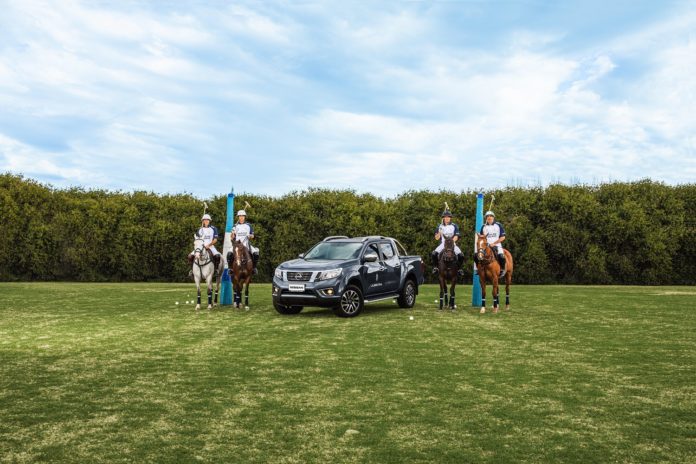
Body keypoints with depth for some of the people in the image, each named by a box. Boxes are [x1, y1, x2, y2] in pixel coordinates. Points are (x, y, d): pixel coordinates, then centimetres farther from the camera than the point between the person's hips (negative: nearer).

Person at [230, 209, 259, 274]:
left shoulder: (249, 226, 9)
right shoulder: (235, 226, 9)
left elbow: (252, 236, 11)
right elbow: (232, 238, 8)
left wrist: (250, 236, -10)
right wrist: (233, 234, -13)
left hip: (247, 244, 0)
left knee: (256, 253, -25)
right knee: (229, 254, -26)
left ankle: (254, 267, -7)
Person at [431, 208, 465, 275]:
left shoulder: (454, 226, 4)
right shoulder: (440, 226, 7)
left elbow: (456, 236, -5)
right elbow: (436, 238, 5)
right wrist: (439, 233, -17)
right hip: (443, 244, 1)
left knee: (461, 256, -22)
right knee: (434, 254, -24)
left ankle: (459, 268, 0)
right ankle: (435, 267, -3)